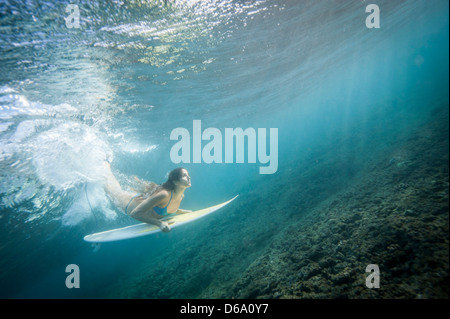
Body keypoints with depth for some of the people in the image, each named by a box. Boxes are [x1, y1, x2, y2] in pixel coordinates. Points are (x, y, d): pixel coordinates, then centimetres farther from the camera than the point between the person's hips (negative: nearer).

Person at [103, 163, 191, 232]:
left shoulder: (181, 195, -22)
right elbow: (135, 213, -45)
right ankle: (106, 166, 45)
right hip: (129, 205, -4)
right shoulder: (163, 195, -45)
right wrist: (159, 223, -53)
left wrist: (186, 212, -14)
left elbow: (170, 210, 0)